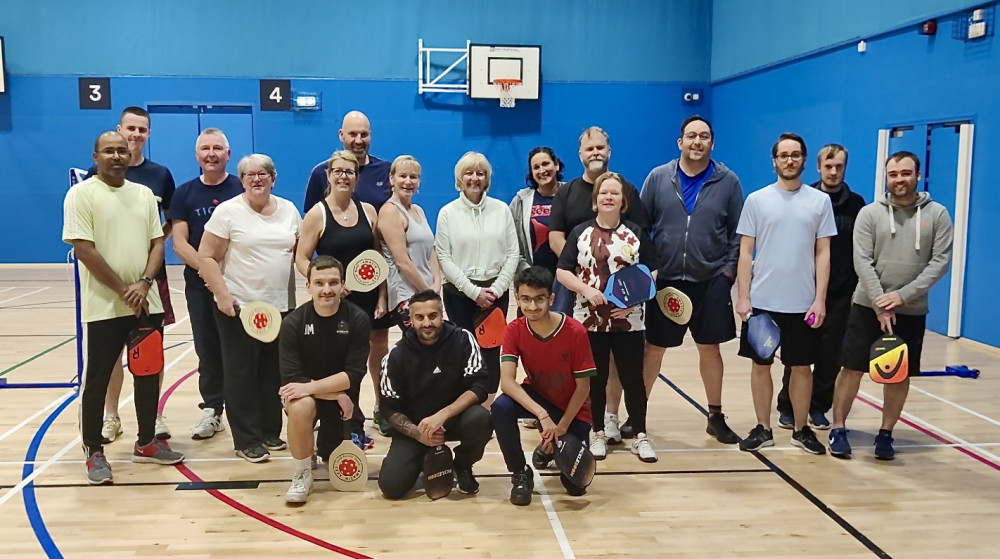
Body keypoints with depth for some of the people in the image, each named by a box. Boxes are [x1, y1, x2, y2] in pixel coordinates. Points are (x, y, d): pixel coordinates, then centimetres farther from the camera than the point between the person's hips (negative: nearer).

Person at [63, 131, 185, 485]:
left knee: (149, 375, 11)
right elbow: (84, 250, -12)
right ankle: (94, 452, 15)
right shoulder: (81, 194, -6)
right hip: (104, 306, -5)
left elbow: (157, 243, 7)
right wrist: (123, 290, -15)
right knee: (96, 381, 3)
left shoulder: (144, 194, 10)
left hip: (147, 303, 5)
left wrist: (144, 283, -10)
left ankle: (146, 442, 25)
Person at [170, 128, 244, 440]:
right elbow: (179, 242, 0)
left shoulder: (242, 189, 1)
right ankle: (211, 410, 18)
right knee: (207, 348, 9)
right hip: (199, 282, 2)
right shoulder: (184, 193, 6)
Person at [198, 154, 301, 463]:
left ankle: (271, 432, 25)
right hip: (238, 306, -4)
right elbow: (206, 257, -8)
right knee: (241, 374, 3)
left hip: (280, 306, 4)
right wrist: (222, 294, -16)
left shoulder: (289, 210, 8)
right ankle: (247, 440, 12)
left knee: (274, 373, 11)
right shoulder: (228, 211, -6)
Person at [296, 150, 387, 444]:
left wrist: (382, 296, 1)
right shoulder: (317, 214, -5)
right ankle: (352, 425, 16)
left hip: (369, 296, 3)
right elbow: (301, 259, -7)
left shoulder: (367, 210, 5)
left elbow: (379, 256, 7)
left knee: (380, 350, 10)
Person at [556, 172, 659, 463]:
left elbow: (652, 273, 4)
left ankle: (640, 436, 16)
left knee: (633, 379, 4)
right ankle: (598, 434, 23)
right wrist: (585, 289, -15)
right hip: (590, 320, 0)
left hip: (629, 320, 0)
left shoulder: (636, 234, 4)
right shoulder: (580, 233, 3)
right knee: (595, 380, 9)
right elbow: (562, 272, 1)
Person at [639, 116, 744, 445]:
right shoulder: (658, 178, 0)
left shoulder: (728, 181, 0)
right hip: (664, 281, 0)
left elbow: (738, 232, 3)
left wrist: (729, 269, -6)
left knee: (710, 348, 10)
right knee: (653, 347, 9)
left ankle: (716, 417, 26)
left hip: (711, 282, 0)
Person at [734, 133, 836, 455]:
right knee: (760, 365, 7)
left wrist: (820, 299, -5)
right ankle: (763, 429, 20)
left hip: (803, 303, 0)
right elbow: (745, 252, 1)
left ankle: (801, 430, 23)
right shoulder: (757, 200, 1)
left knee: (802, 367, 8)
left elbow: (823, 254, 2)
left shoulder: (820, 201, 3)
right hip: (762, 301, 0)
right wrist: (743, 297, -6)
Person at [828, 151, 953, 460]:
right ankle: (838, 429, 14)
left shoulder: (937, 214, 1)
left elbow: (940, 262, -5)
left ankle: (885, 433, 22)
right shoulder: (870, 213, -1)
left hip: (911, 311, 1)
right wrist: (880, 305, -16)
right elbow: (862, 262, -8)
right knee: (852, 368, 1)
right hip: (867, 307, -1)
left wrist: (903, 295, -16)